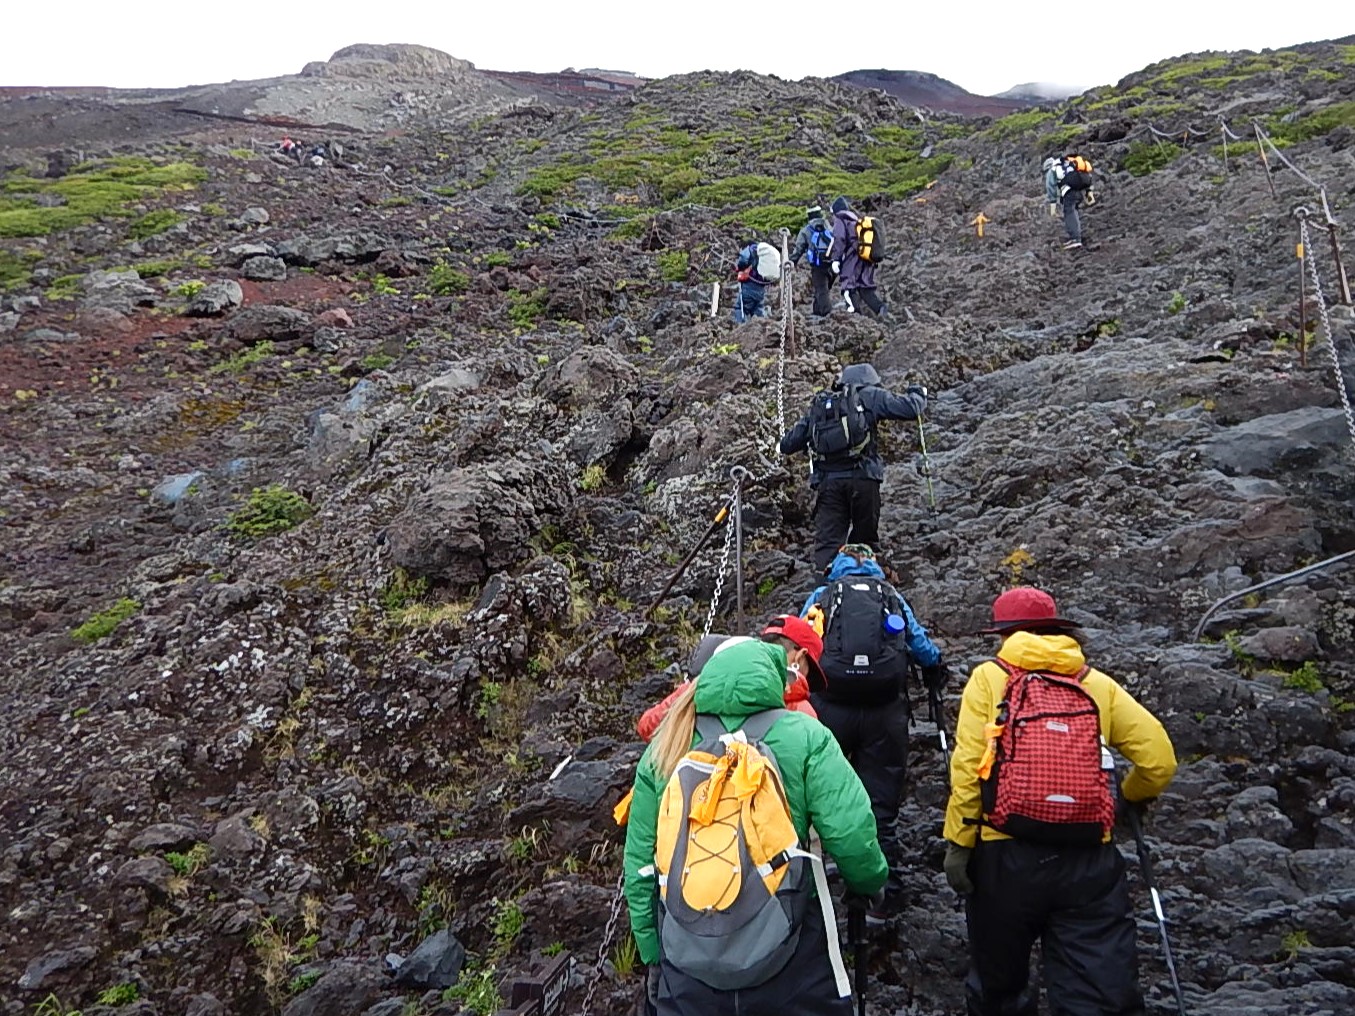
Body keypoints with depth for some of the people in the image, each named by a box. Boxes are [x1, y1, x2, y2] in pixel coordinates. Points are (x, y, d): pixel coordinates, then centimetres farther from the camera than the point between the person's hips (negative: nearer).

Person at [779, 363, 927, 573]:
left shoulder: (817, 404, 21)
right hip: (862, 478, -2)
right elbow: (909, 409, 1)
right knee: (865, 540, 10)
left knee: (826, 542, -2)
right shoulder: (869, 396, 9)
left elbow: (788, 445, 22)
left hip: (827, 480, 3)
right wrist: (918, 394, 23)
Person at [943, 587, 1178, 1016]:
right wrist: (1132, 797, 23)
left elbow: (968, 765, -7)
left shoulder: (990, 677, 3)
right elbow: (1159, 758, 4)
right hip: (1089, 860, 2)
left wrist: (958, 841, -4)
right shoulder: (1098, 684, 9)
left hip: (1006, 855, -1)